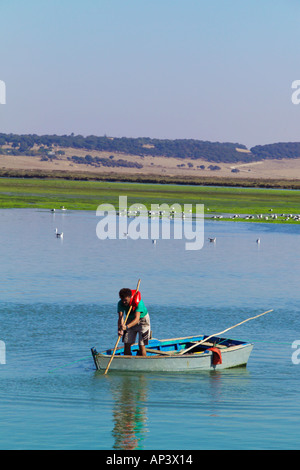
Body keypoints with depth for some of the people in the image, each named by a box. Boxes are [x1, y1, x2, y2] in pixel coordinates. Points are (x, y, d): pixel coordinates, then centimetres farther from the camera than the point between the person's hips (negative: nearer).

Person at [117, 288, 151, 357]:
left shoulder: (138, 302, -34)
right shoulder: (120, 303, -22)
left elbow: (137, 319, -43)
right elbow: (121, 317, -31)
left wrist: (127, 327, -59)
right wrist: (120, 329, -51)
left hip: (142, 320, -4)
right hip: (130, 320, 4)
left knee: (141, 345, -11)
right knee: (127, 344, -1)